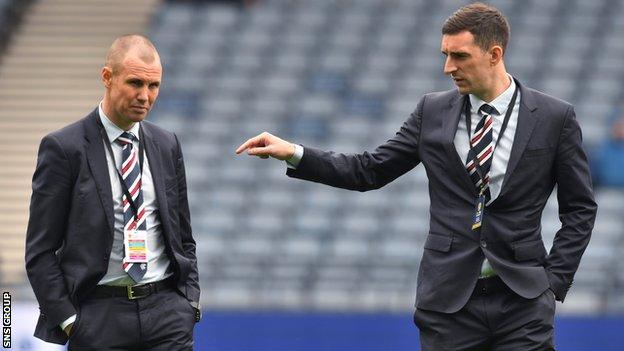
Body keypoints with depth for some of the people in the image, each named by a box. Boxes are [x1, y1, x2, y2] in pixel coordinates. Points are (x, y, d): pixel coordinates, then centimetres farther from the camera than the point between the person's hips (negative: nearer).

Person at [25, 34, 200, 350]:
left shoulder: (167, 145, 12)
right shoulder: (63, 148, -3)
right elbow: (40, 250, -3)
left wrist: (190, 301, 7)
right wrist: (68, 321, -9)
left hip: (167, 311, 4)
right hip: (101, 317, -4)